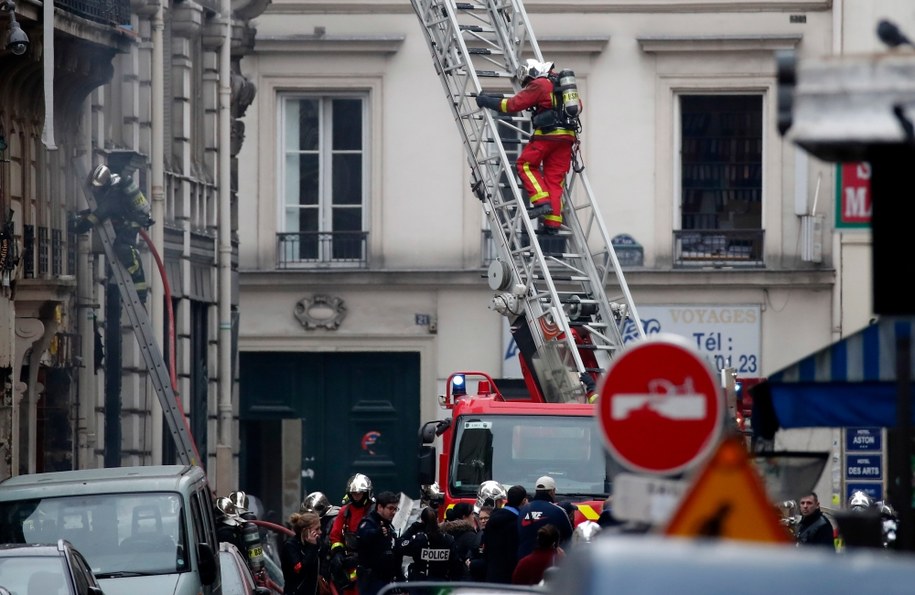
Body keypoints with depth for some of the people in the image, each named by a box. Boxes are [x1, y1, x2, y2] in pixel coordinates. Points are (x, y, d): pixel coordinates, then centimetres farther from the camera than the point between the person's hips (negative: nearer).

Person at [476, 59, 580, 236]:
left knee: (525, 164, 8)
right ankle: (552, 223, 0)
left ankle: (542, 201, -10)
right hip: (568, 136, 7)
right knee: (555, 178, 7)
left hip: (548, 134, -7)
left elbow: (514, 105, -6)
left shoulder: (539, 85, -3)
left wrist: (486, 101, 2)